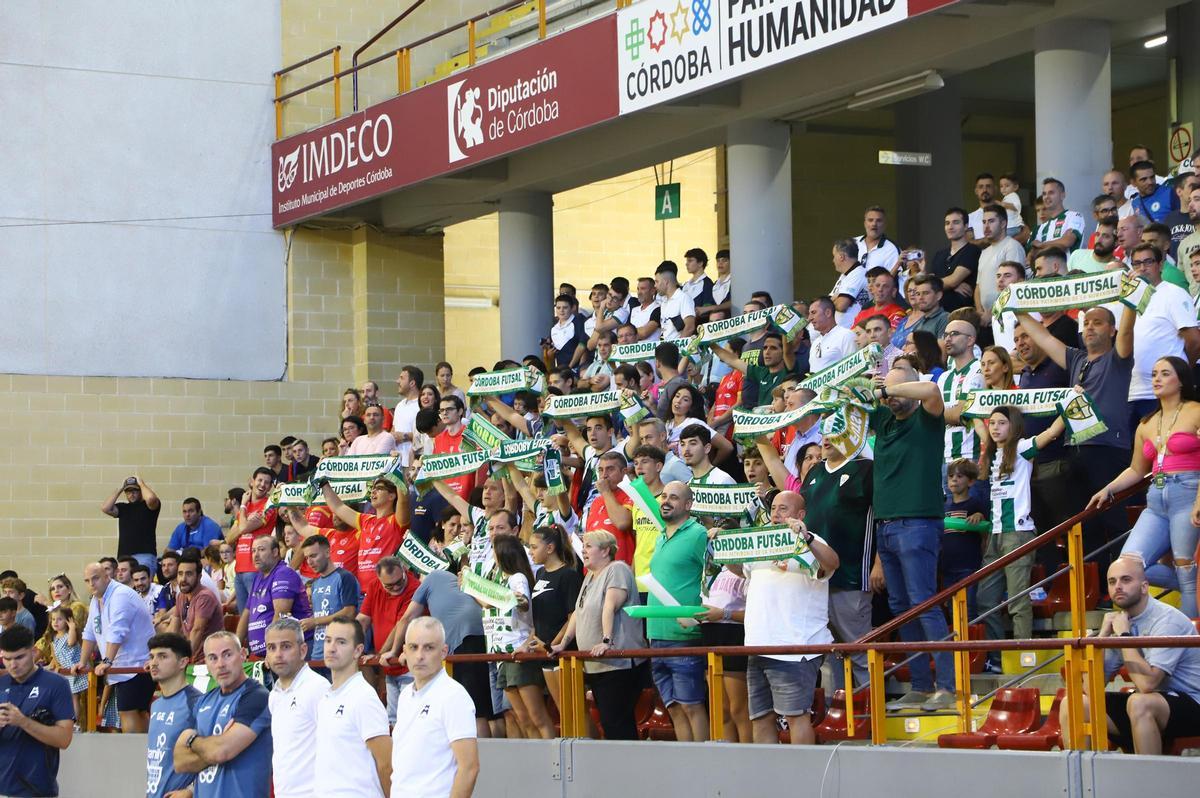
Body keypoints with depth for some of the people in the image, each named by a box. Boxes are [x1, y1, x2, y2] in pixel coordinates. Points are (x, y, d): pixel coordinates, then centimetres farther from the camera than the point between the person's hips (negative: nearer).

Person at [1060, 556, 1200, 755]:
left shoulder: (1167, 620, -18)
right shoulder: (1119, 620, 4)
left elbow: (1146, 683, -30)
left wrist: (1124, 634, -20)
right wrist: (1103, 633, -8)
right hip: (1149, 705, 7)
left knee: (1139, 702, -38)